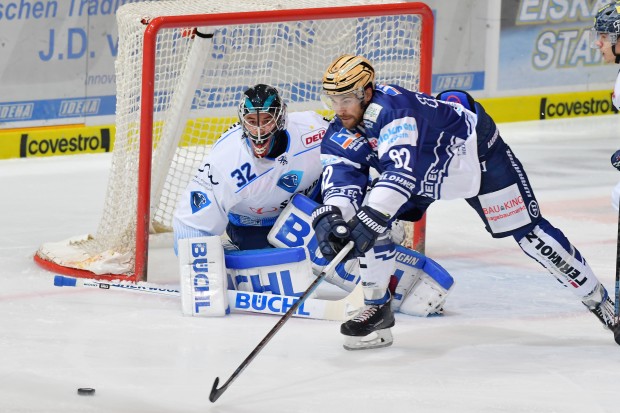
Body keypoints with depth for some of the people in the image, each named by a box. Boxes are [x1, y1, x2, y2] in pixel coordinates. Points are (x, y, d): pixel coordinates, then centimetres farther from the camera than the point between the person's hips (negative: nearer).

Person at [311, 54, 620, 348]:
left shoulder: (390, 106, -38)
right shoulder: (338, 139, -15)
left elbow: (402, 170, -49)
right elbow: (340, 182, -26)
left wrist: (371, 216, -59)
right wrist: (329, 217, -48)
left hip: (475, 151, -7)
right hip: (422, 172, 7)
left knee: (526, 231, -7)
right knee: (366, 222, -12)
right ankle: (377, 307, 5)